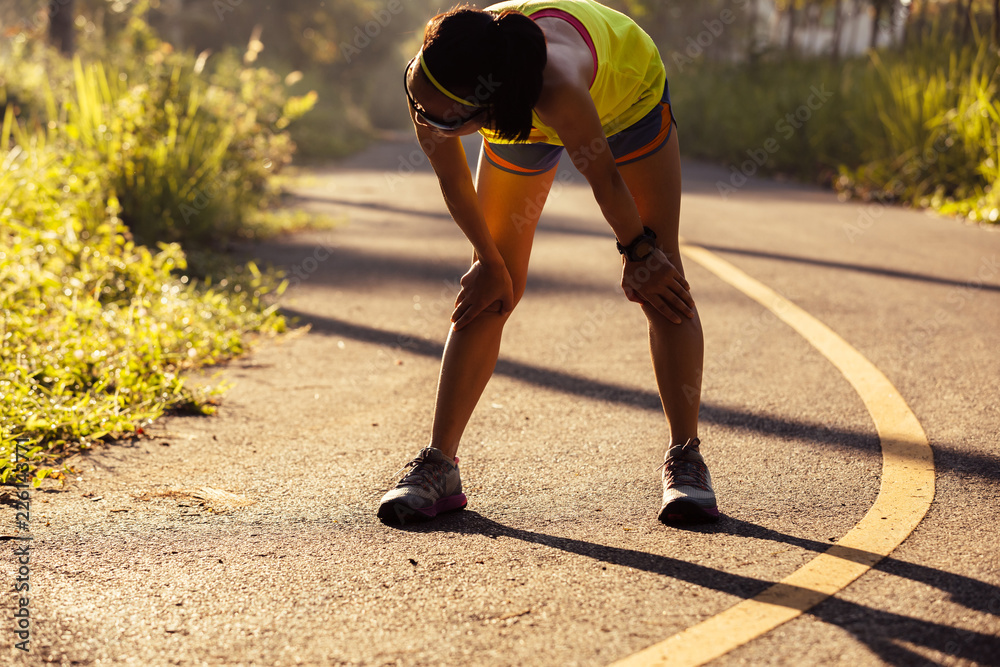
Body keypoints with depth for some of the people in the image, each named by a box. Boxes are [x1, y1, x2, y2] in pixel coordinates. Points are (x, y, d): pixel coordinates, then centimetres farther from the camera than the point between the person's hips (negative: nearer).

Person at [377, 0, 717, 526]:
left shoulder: (556, 89, -49)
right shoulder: (428, 84, -36)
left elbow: (603, 178, -30)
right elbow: (453, 179, -16)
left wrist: (638, 254, -13)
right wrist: (490, 263, -4)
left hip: (625, 92, -3)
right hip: (523, 119, 3)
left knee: (660, 283, -8)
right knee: (489, 290, -1)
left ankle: (685, 459, 1)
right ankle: (439, 466, 2)